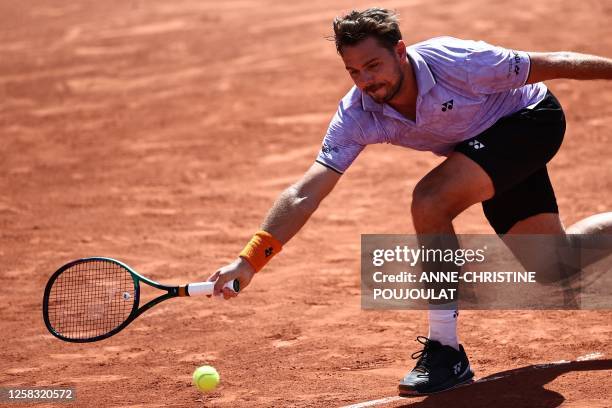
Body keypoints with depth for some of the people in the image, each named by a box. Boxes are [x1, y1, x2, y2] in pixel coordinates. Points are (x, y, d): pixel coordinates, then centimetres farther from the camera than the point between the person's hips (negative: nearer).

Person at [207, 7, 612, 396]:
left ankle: (446, 352, -18)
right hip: (486, 144, 6)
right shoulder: (357, 115, -22)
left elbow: (550, 65, -21)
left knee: (430, 201, -27)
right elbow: (305, 194, -25)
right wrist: (249, 260, -36)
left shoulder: (457, 62, -34)